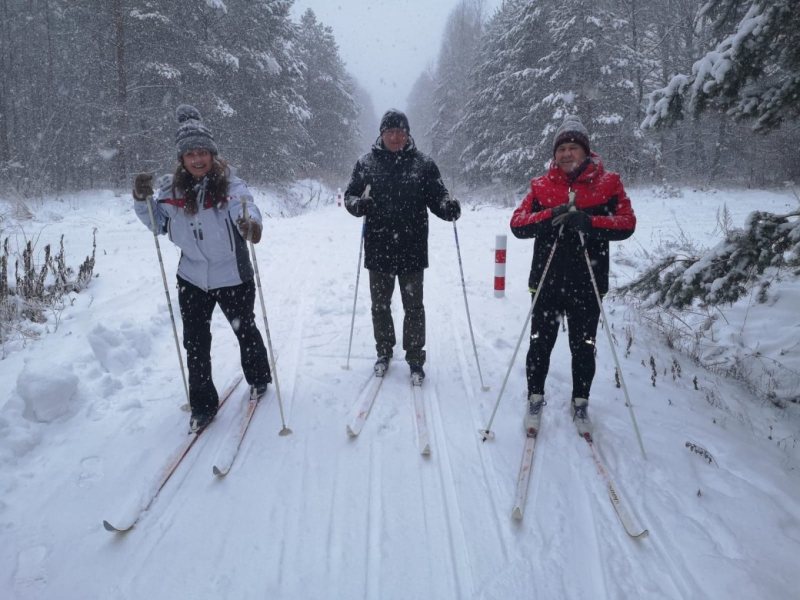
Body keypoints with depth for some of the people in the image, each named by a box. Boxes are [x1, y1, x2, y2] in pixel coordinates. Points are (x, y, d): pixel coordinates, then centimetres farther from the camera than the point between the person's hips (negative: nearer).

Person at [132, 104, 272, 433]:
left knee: (245, 329, 17)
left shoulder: (229, 184, -15)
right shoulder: (172, 189, -3)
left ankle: (259, 378, 44)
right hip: (192, 278, 3)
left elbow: (244, 204, -36)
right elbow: (158, 224, 11)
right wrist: (143, 200, -9)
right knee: (195, 342, 6)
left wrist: (250, 221, -59)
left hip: (232, 276, -3)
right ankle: (202, 405, 21)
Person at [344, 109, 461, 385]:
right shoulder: (366, 163, 2)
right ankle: (384, 352, 32)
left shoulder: (423, 164, 0)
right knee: (380, 305, 13)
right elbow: (349, 196, 5)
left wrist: (449, 208, -20)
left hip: (412, 248, -1)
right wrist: (358, 204, -19)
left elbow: (437, 197, 2)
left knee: (414, 306, 5)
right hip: (378, 248, 1)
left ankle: (415, 359, 18)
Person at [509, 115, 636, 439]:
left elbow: (627, 223, -8)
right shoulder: (541, 186, 4)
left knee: (583, 347, 11)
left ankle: (580, 403, 30)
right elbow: (517, 224, -5)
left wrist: (588, 222, -24)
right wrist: (550, 216, -22)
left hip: (587, 283, 0)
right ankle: (535, 399, 27)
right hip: (547, 280, 1)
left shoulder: (607, 183, 1)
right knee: (540, 343, 9)